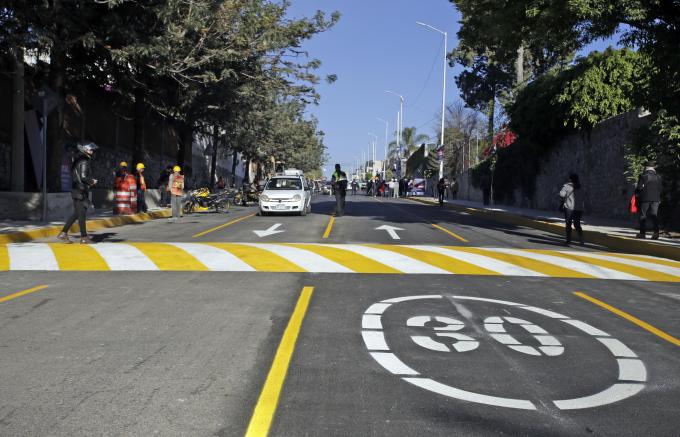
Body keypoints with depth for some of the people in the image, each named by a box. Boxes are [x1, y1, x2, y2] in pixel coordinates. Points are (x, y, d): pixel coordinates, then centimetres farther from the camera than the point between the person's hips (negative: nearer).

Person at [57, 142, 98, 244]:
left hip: (75, 189, 9)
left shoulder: (77, 160, 16)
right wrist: (92, 182, -7)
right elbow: (83, 177, -23)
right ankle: (84, 237, 4)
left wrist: (89, 182, 16)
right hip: (81, 191, -9)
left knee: (76, 213, 14)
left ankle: (63, 233, 14)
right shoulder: (84, 161, -15)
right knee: (82, 214, -3)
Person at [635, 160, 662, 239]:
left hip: (645, 198, -3)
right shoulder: (658, 177, 6)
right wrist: (659, 199, 15)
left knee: (643, 215, 4)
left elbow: (639, 187, -11)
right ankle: (656, 231, -13)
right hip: (656, 199, 3)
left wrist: (636, 193, 9)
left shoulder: (643, 176, -7)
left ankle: (642, 233, 6)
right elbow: (660, 189, 7)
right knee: (654, 215, 3)